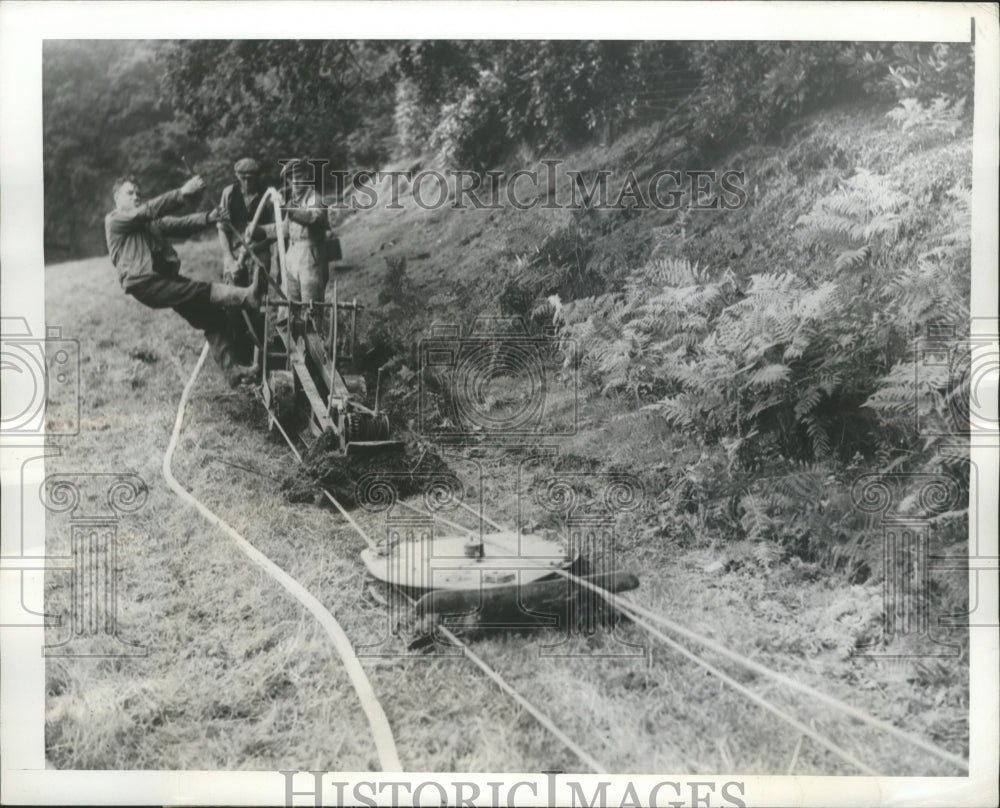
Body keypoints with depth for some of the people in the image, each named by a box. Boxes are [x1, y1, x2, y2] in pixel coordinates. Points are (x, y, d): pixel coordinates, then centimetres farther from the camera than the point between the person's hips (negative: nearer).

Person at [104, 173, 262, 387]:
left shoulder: (152, 222, 26)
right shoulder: (114, 220, 3)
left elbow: (179, 224, 9)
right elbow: (146, 211, -14)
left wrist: (207, 218, -11)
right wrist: (182, 193, -24)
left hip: (166, 278, 7)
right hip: (144, 283, -7)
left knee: (211, 313, -6)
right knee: (200, 291, -25)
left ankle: (231, 369, -9)